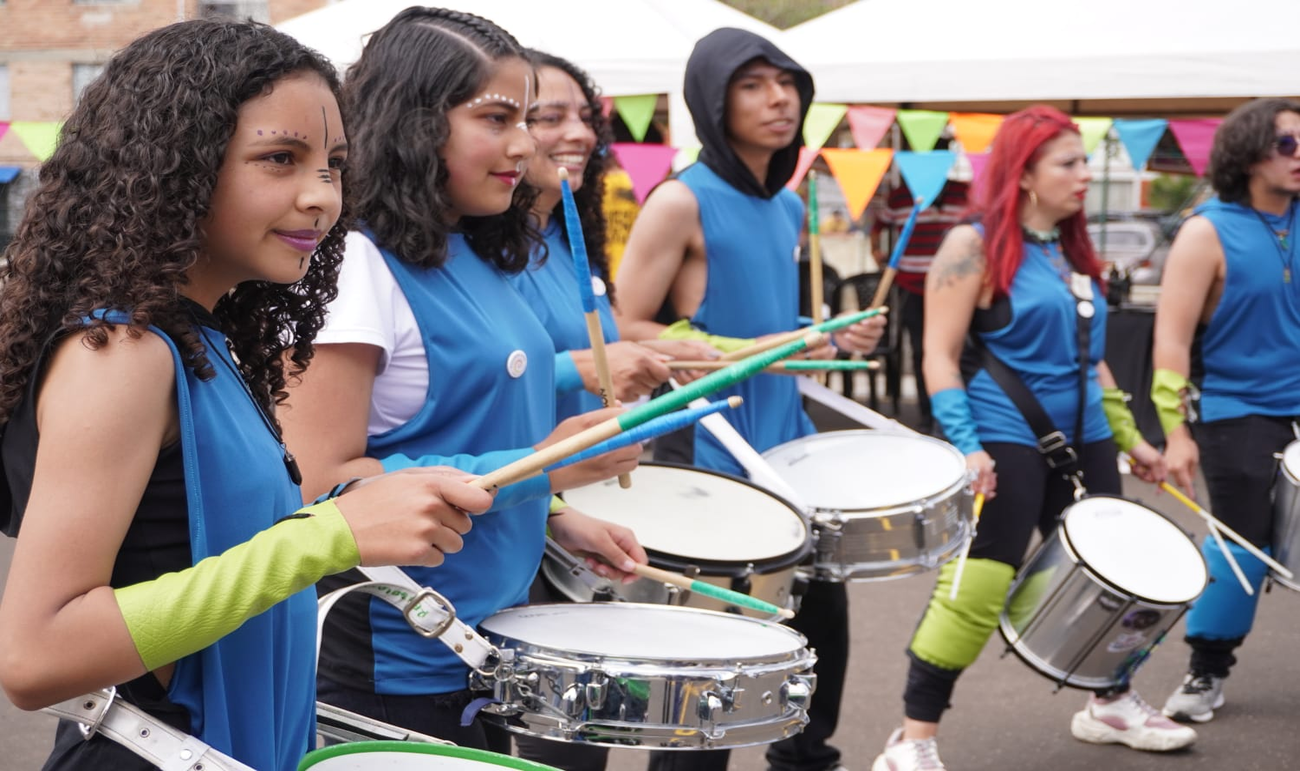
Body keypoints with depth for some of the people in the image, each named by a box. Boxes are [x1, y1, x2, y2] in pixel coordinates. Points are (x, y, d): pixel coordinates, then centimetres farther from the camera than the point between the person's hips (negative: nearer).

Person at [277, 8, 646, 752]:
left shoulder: (479, 258, 7)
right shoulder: (358, 265, -18)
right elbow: (325, 488, -22)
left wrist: (553, 515, 5)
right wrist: (537, 470, -24)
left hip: (491, 644, 9)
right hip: (397, 665, -9)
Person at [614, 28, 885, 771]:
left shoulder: (789, 208, 12)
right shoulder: (682, 202, -13)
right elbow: (621, 333, -16)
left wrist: (829, 338, 5)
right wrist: (752, 352, -22)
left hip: (786, 442, 8)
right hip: (709, 455, -8)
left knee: (823, 613, 16)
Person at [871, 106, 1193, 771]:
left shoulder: (1075, 253, 14)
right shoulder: (975, 246, -8)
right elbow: (940, 356, -13)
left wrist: (1128, 437, 19)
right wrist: (966, 446, -22)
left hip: (1081, 442, 8)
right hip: (1005, 444, -8)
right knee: (974, 590, -11)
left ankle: (1111, 703, 36)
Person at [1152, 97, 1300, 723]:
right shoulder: (1209, 233, -10)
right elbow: (1172, 337, -12)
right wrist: (1175, 432, -18)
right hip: (1238, 412, -4)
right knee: (1241, 543, -4)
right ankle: (1207, 671, 13)